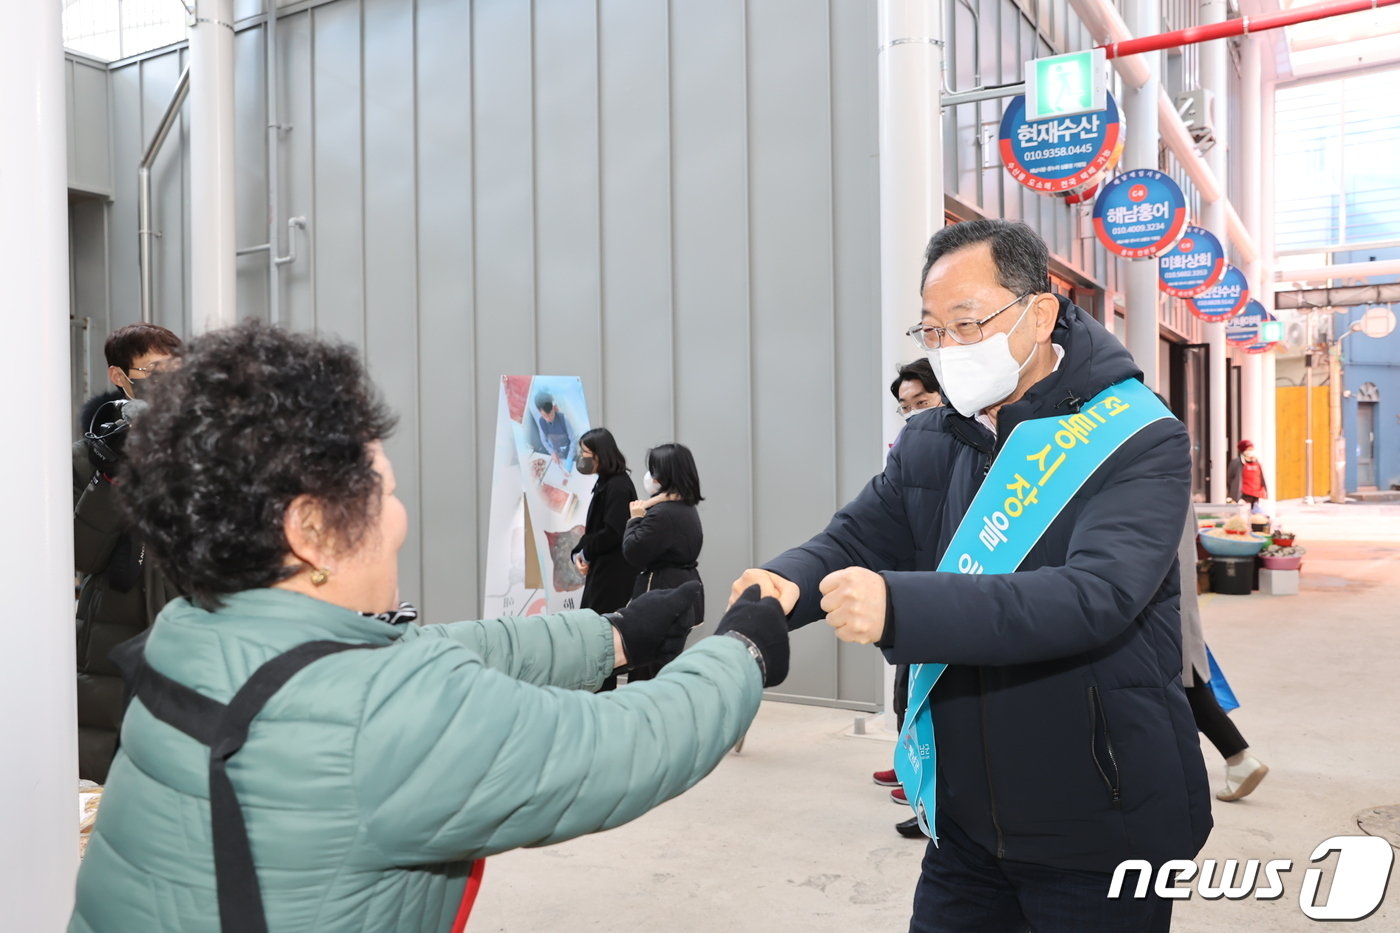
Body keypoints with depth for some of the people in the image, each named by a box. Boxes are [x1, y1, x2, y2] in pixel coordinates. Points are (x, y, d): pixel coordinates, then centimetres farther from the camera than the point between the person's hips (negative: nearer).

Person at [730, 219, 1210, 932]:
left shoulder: (1139, 441, -14)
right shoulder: (929, 442, 4)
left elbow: (1094, 597, -29)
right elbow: (854, 541, 1)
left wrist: (900, 607, -41)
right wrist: (788, 581, -23)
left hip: (1100, 828, -4)